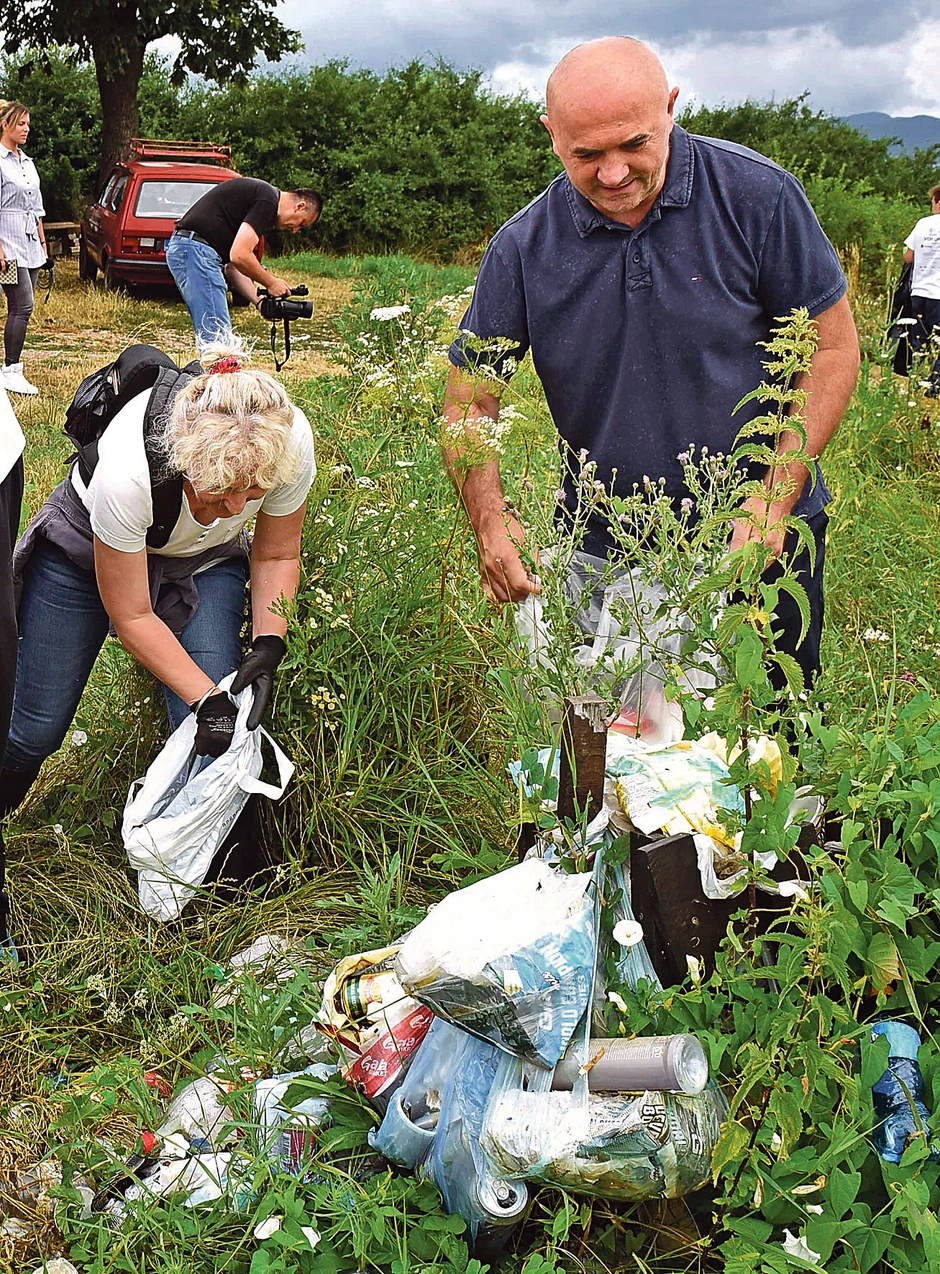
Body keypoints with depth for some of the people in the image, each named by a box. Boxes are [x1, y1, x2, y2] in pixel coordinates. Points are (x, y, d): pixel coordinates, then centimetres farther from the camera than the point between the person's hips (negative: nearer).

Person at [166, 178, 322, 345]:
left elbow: (232, 266, 21)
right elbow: (240, 255, -18)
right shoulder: (268, 200, -9)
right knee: (217, 338, -11)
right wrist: (271, 283, -3)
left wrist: (260, 301, 12)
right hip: (196, 251, -11)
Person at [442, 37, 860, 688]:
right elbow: (469, 402, 0)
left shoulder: (757, 196, -11)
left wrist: (776, 500, -15)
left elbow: (833, 349, -5)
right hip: (603, 549, 1)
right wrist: (490, 518, -19)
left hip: (765, 538, -1)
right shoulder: (523, 249, -7)